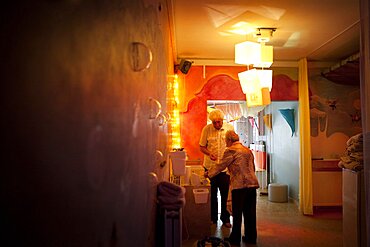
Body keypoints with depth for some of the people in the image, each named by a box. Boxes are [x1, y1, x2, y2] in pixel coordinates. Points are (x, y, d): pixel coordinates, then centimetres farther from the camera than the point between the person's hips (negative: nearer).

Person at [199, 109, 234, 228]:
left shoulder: (230, 128, -1)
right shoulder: (207, 129, -4)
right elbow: (201, 147, 1)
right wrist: (209, 154, -18)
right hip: (210, 166, 0)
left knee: (225, 194, 5)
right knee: (212, 194, 9)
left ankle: (225, 218, 21)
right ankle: (213, 218, 24)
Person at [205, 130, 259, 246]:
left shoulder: (230, 151, -6)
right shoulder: (248, 150, 16)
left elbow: (221, 166, 0)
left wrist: (208, 173, 13)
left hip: (239, 185, -7)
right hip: (252, 184, 7)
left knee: (237, 213, 3)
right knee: (250, 212, 14)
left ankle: (235, 238, 13)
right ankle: (251, 237, 22)